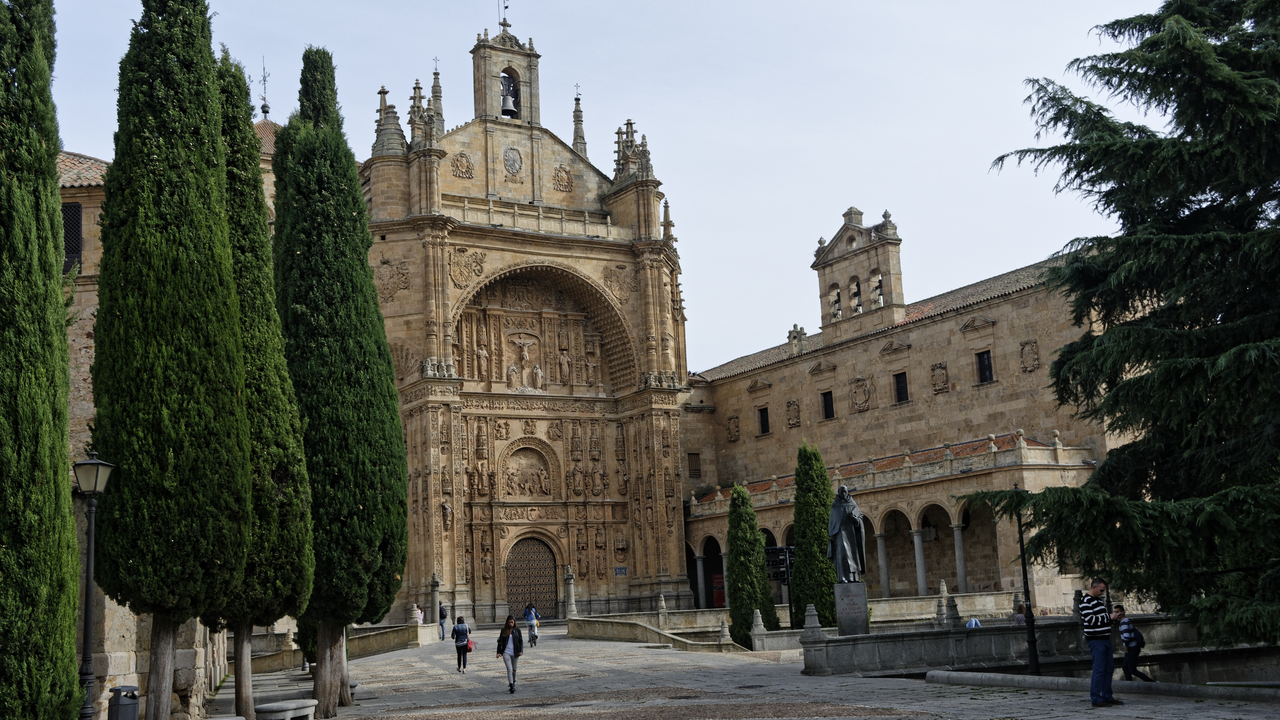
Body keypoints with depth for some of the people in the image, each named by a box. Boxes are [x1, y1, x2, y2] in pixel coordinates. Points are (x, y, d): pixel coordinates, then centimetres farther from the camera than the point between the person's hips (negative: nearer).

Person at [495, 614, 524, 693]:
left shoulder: (517, 630, 4)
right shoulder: (504, 630, 3)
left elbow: (520, 641, 6)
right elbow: (500, 641, 8)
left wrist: (521, 650, -7)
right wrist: (499, 652, 1)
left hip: (515, 653, 1)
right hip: (506, 652, -1)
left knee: (514, 669, 10)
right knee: (509, 669, -13)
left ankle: (513, 683, 28)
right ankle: (511, 686, -19)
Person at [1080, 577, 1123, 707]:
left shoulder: (1098, 600, 18)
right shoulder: (1085, 601, -12)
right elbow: (1090, 620, -21)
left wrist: (1112, 617, 8)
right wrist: (1109, 616, -17)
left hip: (1105, 639, 10)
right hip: (1096, 640, -10)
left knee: (1109, 668, 12)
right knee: (1099, 669, -9)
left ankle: (1107, 697, 20)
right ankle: (1096, 699, -5)